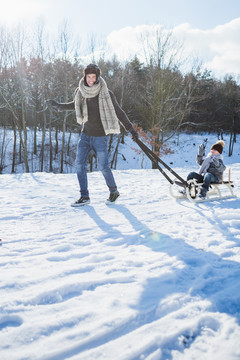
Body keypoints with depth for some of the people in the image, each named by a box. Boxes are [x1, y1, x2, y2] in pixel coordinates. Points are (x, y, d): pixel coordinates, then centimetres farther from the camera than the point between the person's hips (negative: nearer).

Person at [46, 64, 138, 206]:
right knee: (80, 164, -3)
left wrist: (131, 129, -6)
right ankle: (84, 196, 8)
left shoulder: (106, 94, -11)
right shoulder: (81, 92, 2)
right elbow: (75, 105, 23)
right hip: (85, 134, 5)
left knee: (103, 166, -3)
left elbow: (119, 112, -6)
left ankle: (114, 192, 21)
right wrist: (58, 105, 20)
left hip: (100, 137, -4)